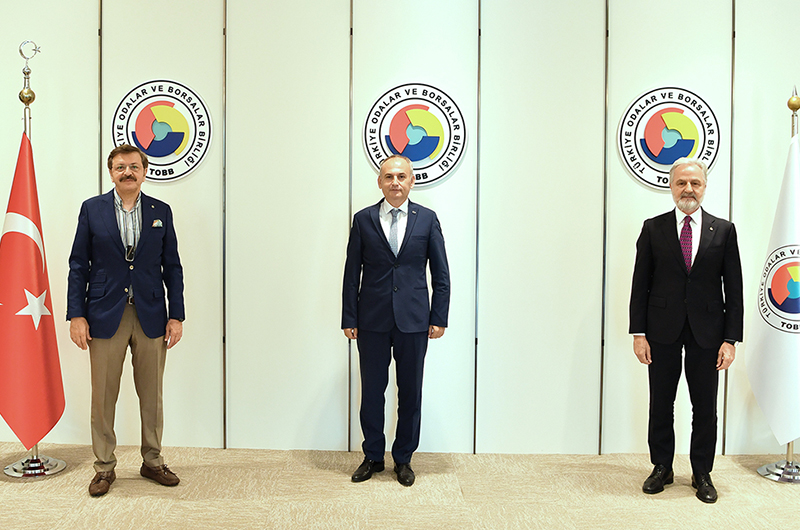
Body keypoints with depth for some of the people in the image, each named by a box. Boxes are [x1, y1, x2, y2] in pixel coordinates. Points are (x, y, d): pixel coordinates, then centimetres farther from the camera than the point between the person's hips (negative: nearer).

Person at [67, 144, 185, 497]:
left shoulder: (161, 212, 7)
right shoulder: (92, 209, 4)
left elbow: (172, 267, 7)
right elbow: (78, 265, 3)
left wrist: (176, 316, 1)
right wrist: (76, 315, -4)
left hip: (151, 317, 1)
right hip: (105, 316, -1)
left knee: (152, 395, 9)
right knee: (103, 397, 5)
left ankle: (153, 462, 24)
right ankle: (104, 468, 20)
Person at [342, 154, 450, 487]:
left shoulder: (427, 219, 3)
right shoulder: (363, 220, 4)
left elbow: (441, 274, 5)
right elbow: (352, 273, 5)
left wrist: (439, 318, -1)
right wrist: (349, 319, 0)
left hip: (414, 321, 0)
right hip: (372, 322, 0)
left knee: (411, 393, 8)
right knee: (372, 391, 8)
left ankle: (403, 459, 24)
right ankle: (373, 457, 25)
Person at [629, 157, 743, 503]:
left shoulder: (723, 230, 4)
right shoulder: (653, 229, 3)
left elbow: (734, 289, 3)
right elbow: (640, 284, 2)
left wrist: (731, 339, -4)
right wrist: (639, 333, -4)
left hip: (706, 332, 0)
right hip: (662, 331, 0)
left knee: (705, 407, 7)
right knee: (660, 404, 9)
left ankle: (702, 474, 23)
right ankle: (662, 468, 24)